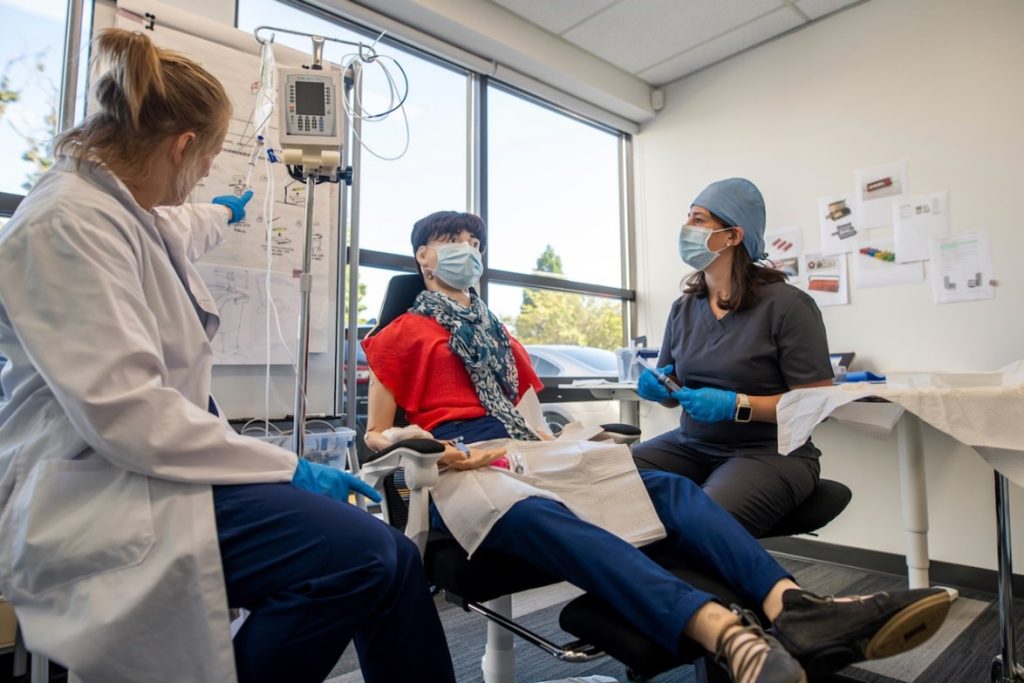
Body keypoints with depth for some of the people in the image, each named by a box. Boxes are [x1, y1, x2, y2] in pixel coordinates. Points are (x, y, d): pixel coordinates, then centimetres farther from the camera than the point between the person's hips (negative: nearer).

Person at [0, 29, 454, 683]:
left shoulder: (124, 212, 14)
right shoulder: (70, 223, -16)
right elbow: (125, 413, -25)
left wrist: (221, 214, 60)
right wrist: (287, 467, -23)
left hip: (147, 466, 9)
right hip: (100, 497, -9)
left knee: (388, 555, -8)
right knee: (360, 552, -30)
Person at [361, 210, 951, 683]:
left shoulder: (496, 332, 27)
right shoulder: (401, 335, 12)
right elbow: (376, 437, 9)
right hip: (464, 471, -5)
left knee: (667, 488, -20)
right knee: (546, 519, -40)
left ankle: (792, 606, -42)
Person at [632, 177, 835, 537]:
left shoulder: (786, 304, -8)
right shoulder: (683, 308, 10)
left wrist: (736, 405, -21)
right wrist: (658, 387, -8)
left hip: (770, 453, -5)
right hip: (691, 445, 6)